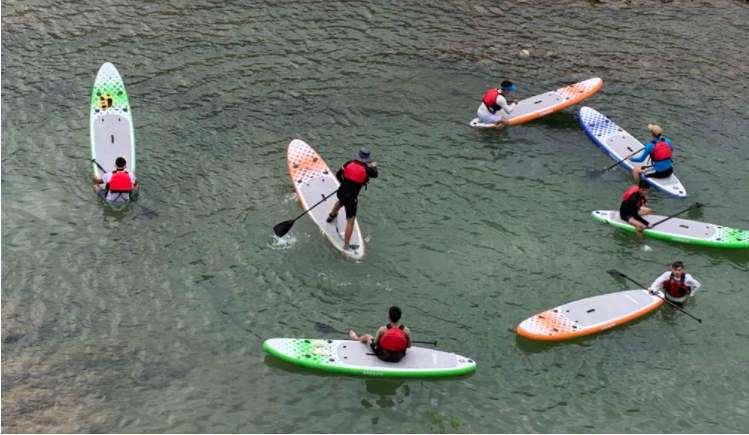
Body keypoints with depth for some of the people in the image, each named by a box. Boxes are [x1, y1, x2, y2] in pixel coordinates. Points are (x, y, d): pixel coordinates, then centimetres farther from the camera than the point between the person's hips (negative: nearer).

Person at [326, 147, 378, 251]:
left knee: (340, 202, 42)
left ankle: (331, 216, 72)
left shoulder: (349, 163, -7)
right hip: (350, 199, -6)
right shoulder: (367, 170, -16)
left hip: (341, 192, 6)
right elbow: (375, 175, 7)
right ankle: (346, 245, 9)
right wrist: (374, 166, 28)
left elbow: (338, 175, 4)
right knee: (350, 222, 4)